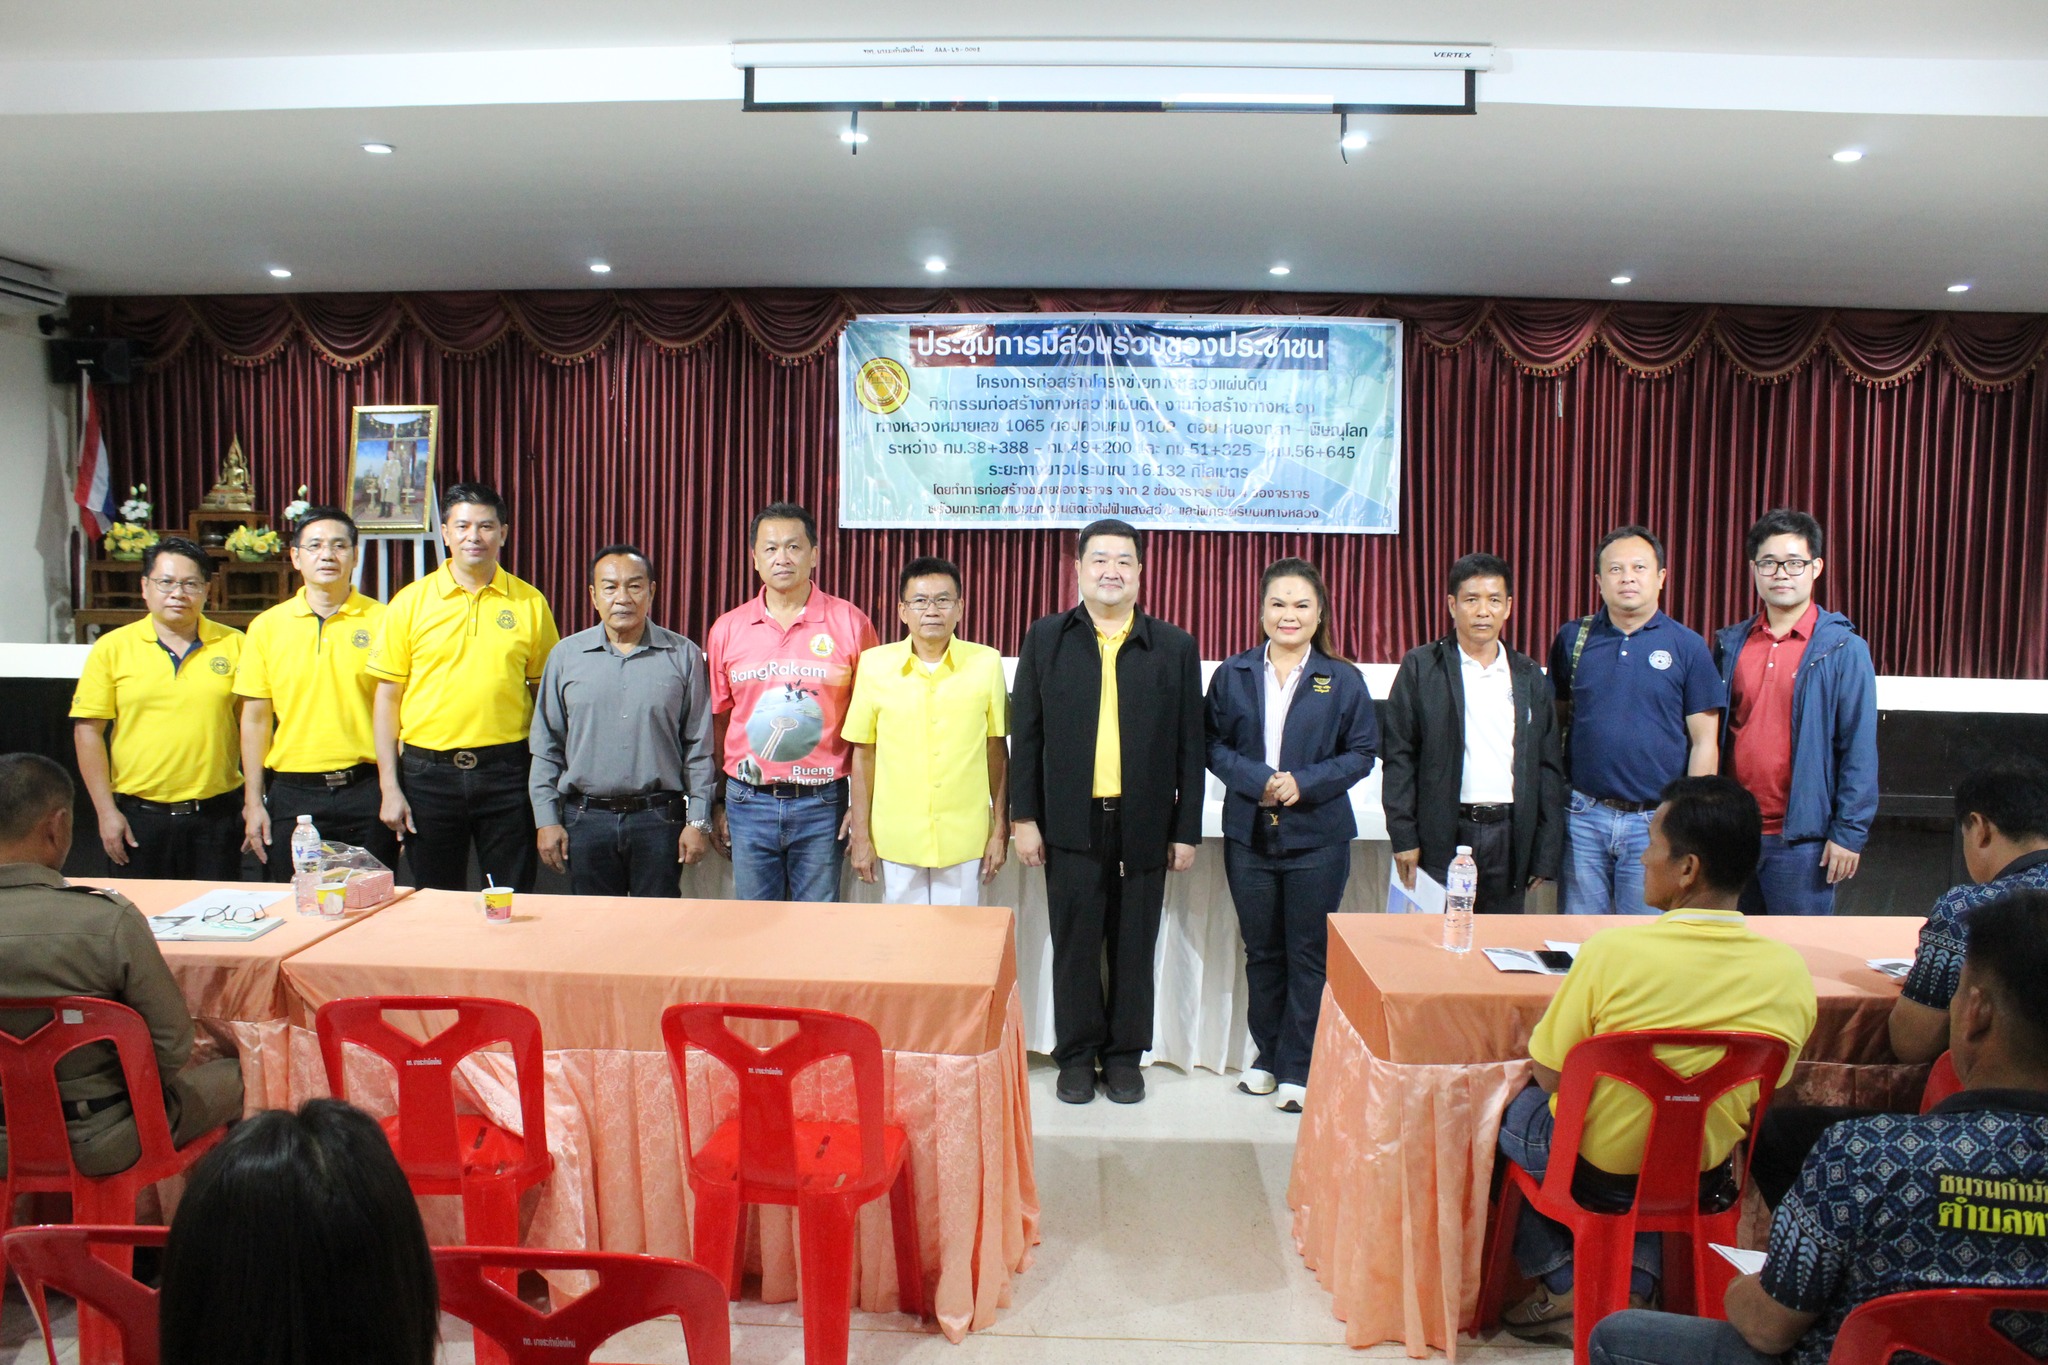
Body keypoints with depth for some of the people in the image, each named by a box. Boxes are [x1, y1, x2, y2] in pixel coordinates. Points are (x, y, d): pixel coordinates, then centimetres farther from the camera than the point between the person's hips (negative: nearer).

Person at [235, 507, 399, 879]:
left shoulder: (381, 621, 0)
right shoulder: (267, 626, 5)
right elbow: (255, 719, 7)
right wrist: (253, 802, 4)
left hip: (366, 792, -1)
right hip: (292, 794, 2)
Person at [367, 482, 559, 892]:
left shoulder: (529, 603, 3)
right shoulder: (410, 602, 2)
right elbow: (388, 697, 3)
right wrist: (389, 785, -2)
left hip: (505, 770, 0)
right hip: (428, 772, 1)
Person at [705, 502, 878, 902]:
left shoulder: (850, 624, -2)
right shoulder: (726, 630, 5)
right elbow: (717, 722, 10)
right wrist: (715, 806, 9)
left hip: (822, 804, -2)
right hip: (749, 803, 2)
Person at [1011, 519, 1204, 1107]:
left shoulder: (1175, 647, 4)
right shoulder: (1046, 638, 4)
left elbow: (1189, 746, 4)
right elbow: (1026, 734, 4)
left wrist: (1186, 830, 2)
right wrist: (1024, 816, -1)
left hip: (1144, 825, 1)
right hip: (1072, 822, 0)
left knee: (1134, 948, 9)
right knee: (1075, 946, 7)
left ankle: (1125, 1055, 24)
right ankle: (1077, 1055, 23)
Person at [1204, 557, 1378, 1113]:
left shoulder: (1342, 680, -1)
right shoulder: (1233, 674, 3)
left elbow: (1362, 752, -1)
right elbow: (1212, 744, 3)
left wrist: (1304, 783, -15)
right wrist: (1256, 780, -14)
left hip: (1317, 837, -2)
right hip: (1249, 833, 2)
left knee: (1308, 955, 4)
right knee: (1261, 952, 13)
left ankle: (1298, 1069, 16)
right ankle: (1268, 1057, 28)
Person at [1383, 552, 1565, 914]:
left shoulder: (1530, 677, 11)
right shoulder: (1421, 668, 1)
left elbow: (1548, 766, 11)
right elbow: (1399, 757, -1)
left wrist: (1546, 854, 6)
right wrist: (1403, 838, -7)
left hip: (1510, 836, 3)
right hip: (1443, 835, -3)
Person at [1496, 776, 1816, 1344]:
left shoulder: (1612, 951, -29)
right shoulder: (1791, 973, -15)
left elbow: (1549, 1075, -16)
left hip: (1596, 1168, -4)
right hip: (1700, 1175, 4)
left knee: (1510, 1109, 24)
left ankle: (1565, 1287, 18)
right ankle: (1635, 1283, 23)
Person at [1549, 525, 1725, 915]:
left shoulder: (1688, 647, 0)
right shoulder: (1572, 638, 4)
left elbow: (1704, 743, 1)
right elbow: (1555, 721, 8)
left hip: (1655, 823, -1)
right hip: (1583, 815, 1)